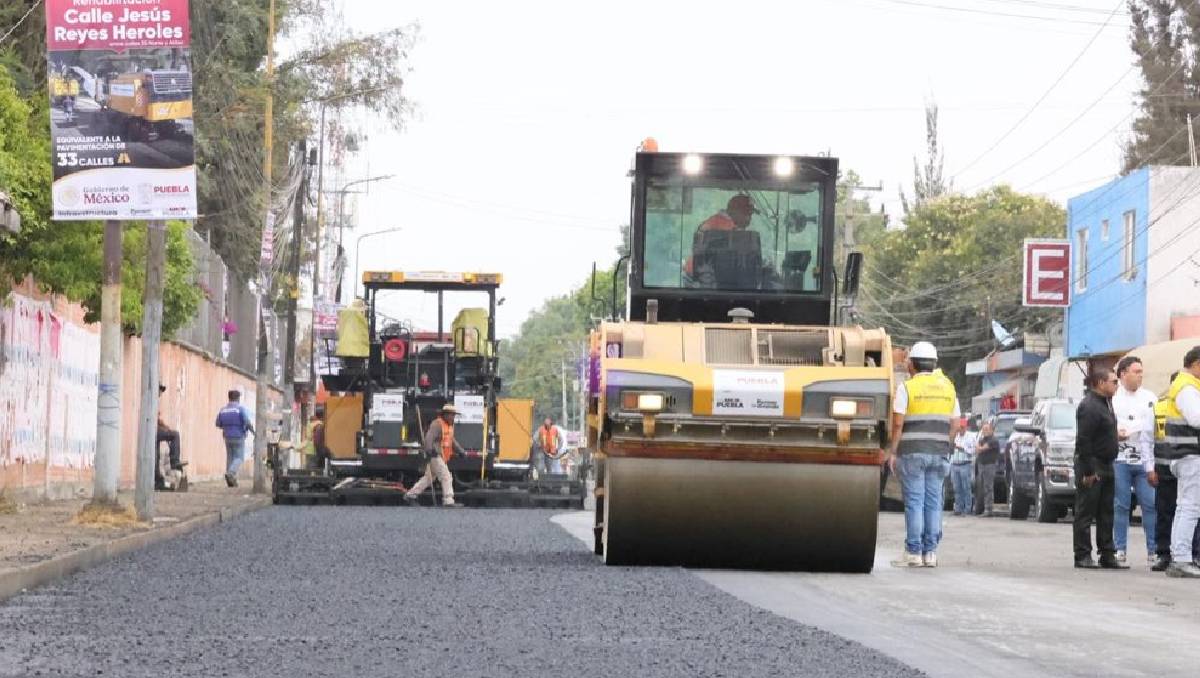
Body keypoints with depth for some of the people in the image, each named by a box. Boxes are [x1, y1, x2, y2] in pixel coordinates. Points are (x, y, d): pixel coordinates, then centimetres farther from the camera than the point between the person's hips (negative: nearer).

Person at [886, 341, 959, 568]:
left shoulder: (907, 387, -5)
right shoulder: (948, 388, 10)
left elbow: (898, 423, -9)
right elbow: (955, 425, 10)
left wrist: (892, 451, -2)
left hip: (912, 452, -4)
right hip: (939, 453, 4)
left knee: (914, 501, -3)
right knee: (933, 502, 6)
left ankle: (913, 552, -4)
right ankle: (930, 552, 6)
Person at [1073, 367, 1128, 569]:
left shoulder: (1105, 402, 14)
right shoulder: (1089, 406, -17)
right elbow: (1083, 441, -21)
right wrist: (1088, 471, -22)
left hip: (1105, 466, 10)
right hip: (1092, 466, -10)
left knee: (1106, 514, 11)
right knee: (1085, 513, -4)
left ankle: (1107, 555, 15)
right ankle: (1082, 556, -1)